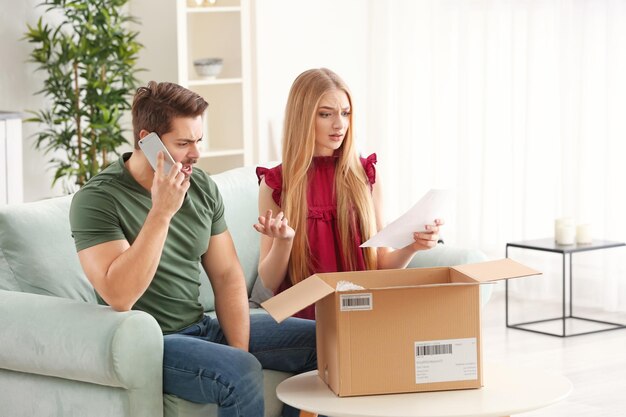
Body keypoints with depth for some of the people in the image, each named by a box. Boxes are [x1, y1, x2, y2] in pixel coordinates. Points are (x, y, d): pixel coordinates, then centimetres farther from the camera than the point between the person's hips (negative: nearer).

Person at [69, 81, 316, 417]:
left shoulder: (202, 187, 5)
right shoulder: (97, 199, -15)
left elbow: (227, 275, 8)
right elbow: (119, 297, -25)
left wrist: (240, 349, -7)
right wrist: (161, 213, -28)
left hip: (201, 328, 7)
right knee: (241, 374, -33)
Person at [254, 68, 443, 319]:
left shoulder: (365, 176, 9)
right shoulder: (275, 184, 2)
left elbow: (382, 265, 13)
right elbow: (269, 283, 4)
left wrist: (412, 247, -8)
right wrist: (283, 241, -16)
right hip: (303, 314, -3)